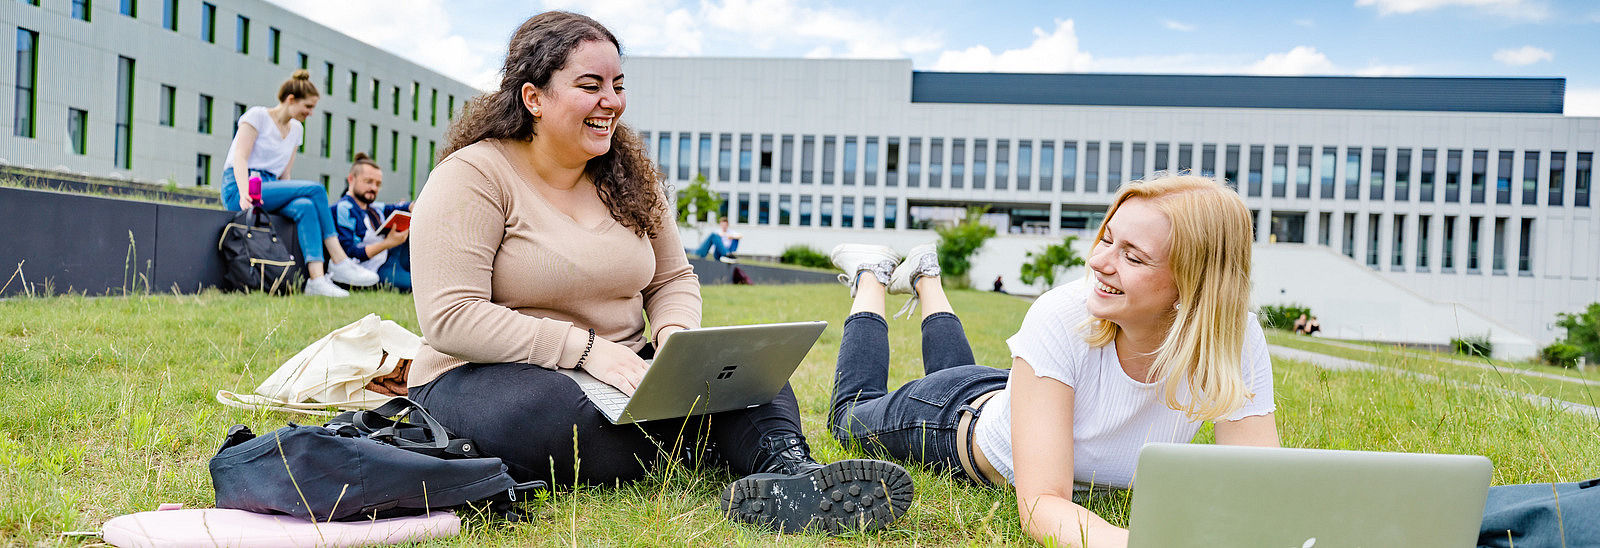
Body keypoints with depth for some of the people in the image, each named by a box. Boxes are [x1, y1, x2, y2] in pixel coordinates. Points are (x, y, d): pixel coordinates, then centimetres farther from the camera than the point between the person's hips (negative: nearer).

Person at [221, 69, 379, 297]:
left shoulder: (296, 129, 17)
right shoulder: (257, 116, -3)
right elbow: (240, 158, -14)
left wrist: (286, 198, -2)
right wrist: (245, 192, -30)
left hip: (271, 187, 6)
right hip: (237, 189, -6)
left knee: (305, 207, -29)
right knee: (315, 189, -26)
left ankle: (317, 279, -41)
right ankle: (339, 263, -27)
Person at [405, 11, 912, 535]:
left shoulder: (630, 174, 9)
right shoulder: (473, 177, -11)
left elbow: (673, 280, 14)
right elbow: (450, 318, -19)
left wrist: (673, 336, -10)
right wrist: (585, 348, -25)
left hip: (620, 372, 6)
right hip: (489, 374, -5)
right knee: (545, 412, -40)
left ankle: (791, 471, -45)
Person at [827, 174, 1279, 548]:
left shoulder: (1236, 342, -35)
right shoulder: (1061, 320, -43)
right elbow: (1041, 503, -44)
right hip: (962, 416, -3)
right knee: (851, 415, 30)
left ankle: (924, 277, 54)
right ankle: (872, 276, 43)